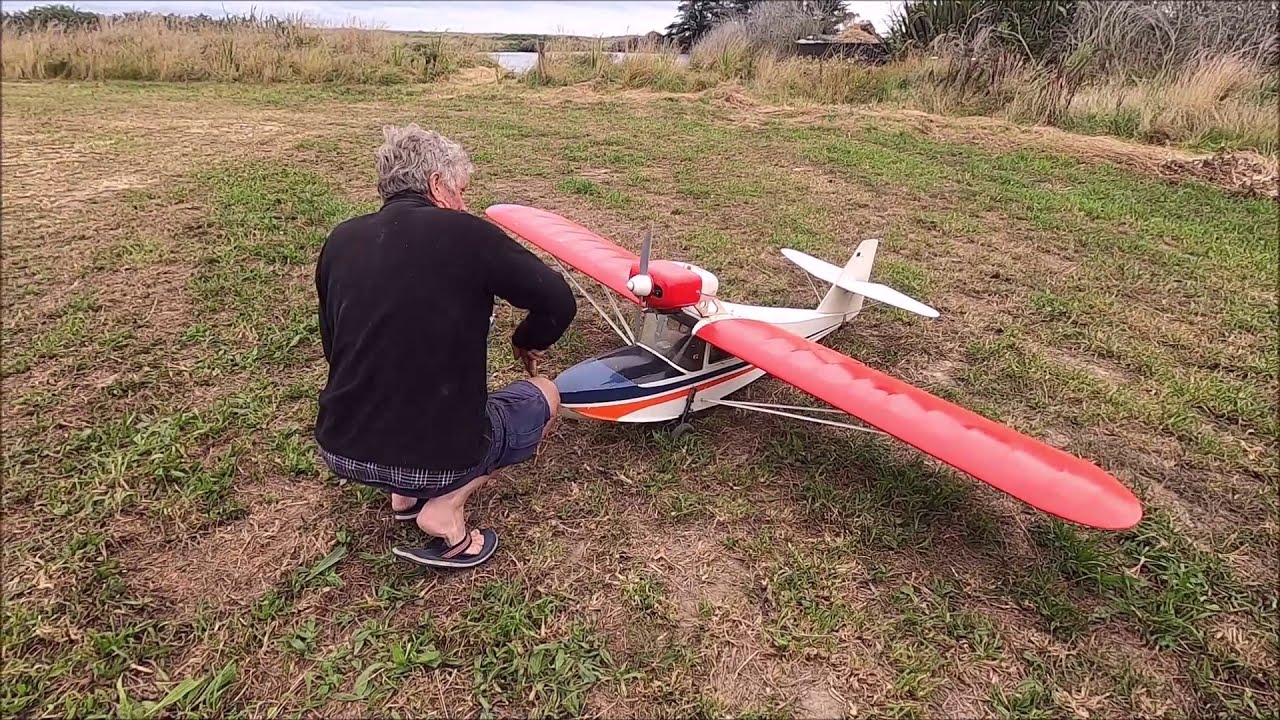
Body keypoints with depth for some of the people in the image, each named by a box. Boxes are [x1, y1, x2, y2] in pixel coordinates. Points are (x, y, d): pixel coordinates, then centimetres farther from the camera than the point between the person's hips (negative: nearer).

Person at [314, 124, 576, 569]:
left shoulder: (339, 241, 2)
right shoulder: (467, 234, -12)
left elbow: (333, 345, 14)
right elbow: (559, 303, -6)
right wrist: (527, 342, 15)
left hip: (341, 451, 6)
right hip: (437, 458, -6)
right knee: (543, 395, 19)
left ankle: (405, 493, 19)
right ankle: (444, 508, 2)